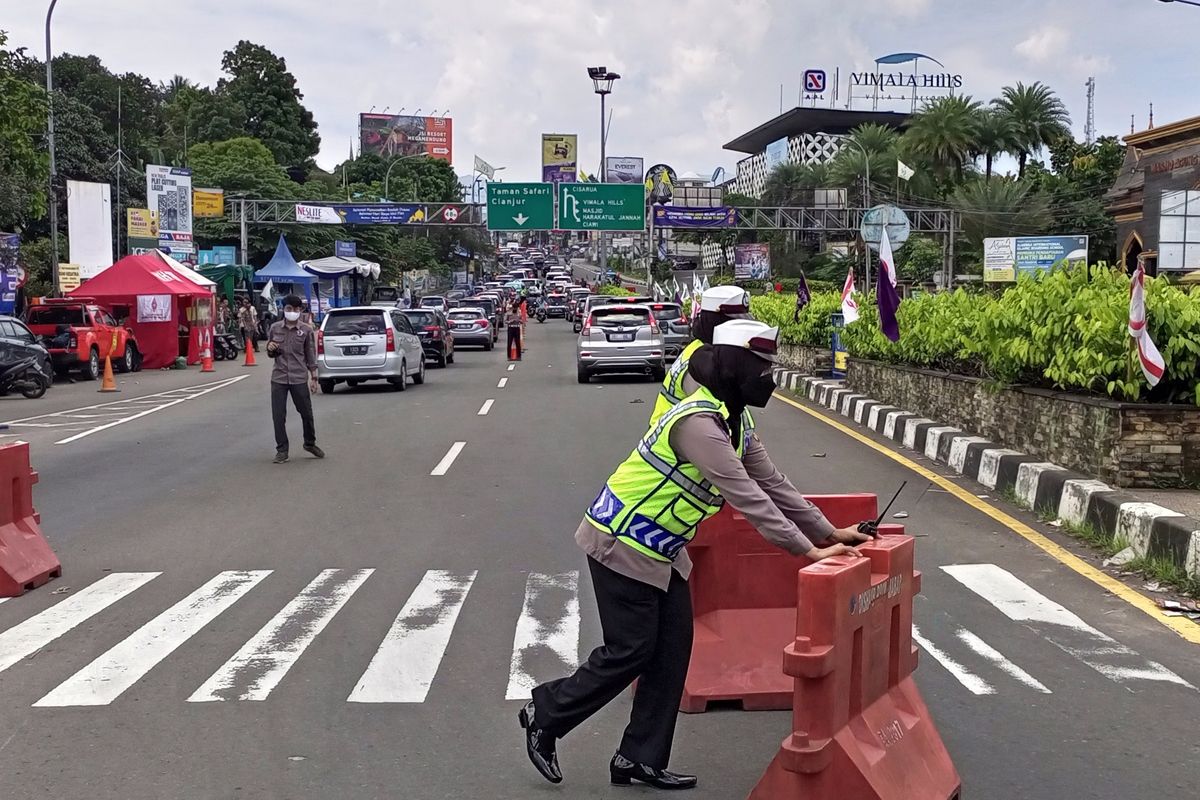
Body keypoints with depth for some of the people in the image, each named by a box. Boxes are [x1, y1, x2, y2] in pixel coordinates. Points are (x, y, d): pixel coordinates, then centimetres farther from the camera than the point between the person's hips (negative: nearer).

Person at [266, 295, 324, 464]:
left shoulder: (306, 330, -1)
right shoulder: (275, 328, 3)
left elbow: (311, 355, 4)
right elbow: (270, 354, 13)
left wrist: (314, 377, 2)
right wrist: (270, 349, -10)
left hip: (299, 378, -1)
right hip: (279, 378, 1)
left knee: (306, 413, 7)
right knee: (278, 416, 1)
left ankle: (310, 443, 29)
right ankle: (281, 450, 13)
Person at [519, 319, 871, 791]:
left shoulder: (734, 424, 5)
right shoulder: (699, 423, -27)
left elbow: (774, 486, 8)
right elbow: (747, 498, -29)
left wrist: (829, 533, 4)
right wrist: (808, 550, -27)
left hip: (661, 549, 10)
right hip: (621, 542, -10)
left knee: (672, 651, 8)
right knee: (631, 651, -2)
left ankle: (641, 759, 19)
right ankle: (545, 715, 19)